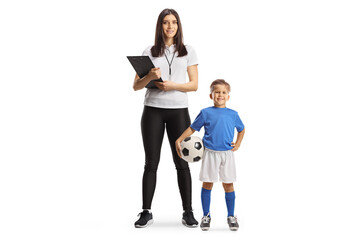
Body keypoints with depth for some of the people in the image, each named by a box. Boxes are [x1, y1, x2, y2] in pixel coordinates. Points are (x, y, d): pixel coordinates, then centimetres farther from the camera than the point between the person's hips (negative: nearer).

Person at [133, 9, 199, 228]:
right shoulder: (149, 53, 9)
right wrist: (150, 76, -15)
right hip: (153, 110, 0)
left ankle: (188, 212, 6)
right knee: (151, 162, 1)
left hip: (179, 111, 0)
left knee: (182, 162, 0)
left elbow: (194, 85, 4)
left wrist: (173, 85, -12)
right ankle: (146, 212, 6)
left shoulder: (188, 52, 9)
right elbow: (136, 86, 5)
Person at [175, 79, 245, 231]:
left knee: (228, 185, 4)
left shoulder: (233, 114, 7)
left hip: (227, 154, 1)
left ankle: (231, 216, 16)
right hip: (210, 153, -1)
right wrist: (179, 140, -3)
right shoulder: (206, 113, 2)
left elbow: (241, 129, 24)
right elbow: (192, 128, 7)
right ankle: (206, 216, 15)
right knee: (207, 184, 2)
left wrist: (238, 144, 11)